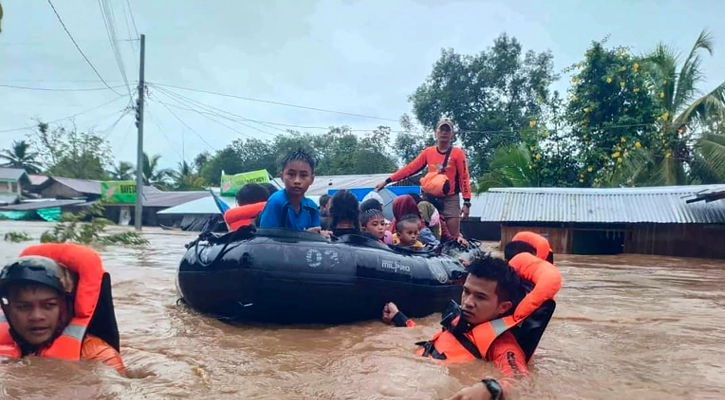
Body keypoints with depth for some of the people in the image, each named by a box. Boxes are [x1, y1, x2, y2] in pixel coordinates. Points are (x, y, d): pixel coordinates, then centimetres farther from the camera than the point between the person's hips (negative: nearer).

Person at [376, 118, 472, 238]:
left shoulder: (457, 152, -1)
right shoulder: (428, 152, 7)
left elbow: (464, 177, -3)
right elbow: (410, 168, 6)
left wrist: (466, 202, -10)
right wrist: (387, 181, 2)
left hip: (450, 199, -3)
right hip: (431, 198, 3)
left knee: (454, 236, -4)